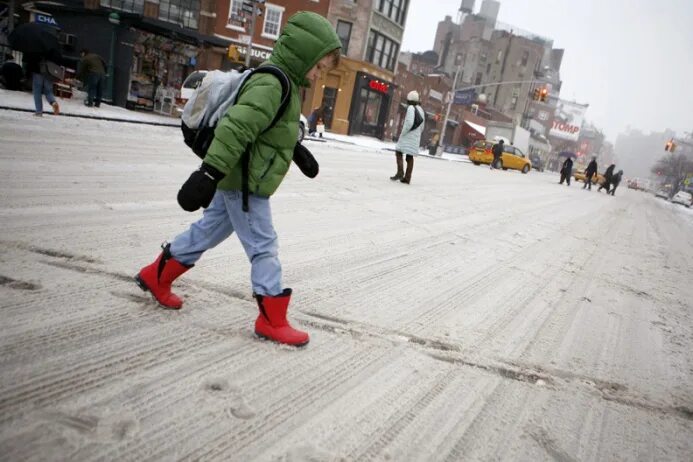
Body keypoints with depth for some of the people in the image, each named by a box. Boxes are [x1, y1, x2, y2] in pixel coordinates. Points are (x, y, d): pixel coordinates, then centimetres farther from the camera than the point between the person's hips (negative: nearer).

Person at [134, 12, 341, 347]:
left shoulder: (284, 84, 12)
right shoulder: (271, 85, -22)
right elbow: (236, 128, -32)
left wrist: (297, 150, 33)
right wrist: (209, 173, -37)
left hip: (236, 181, 10)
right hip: (245, 184, -10)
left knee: (207, 231, 20)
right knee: (263, 246, -3)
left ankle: (156, 275, 35)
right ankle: (272, 319, 8)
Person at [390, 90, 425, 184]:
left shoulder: (411, 108, -10)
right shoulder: (421, 109, 16)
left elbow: (409, 122, -21)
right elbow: (422, 127, 17)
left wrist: (402, 133, -13)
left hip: (408, 135, -8)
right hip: (416, 137, 8)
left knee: (398, 152, -3)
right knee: (410, 156, 6)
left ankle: (400, 172, -19)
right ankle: (407, 178, 4)